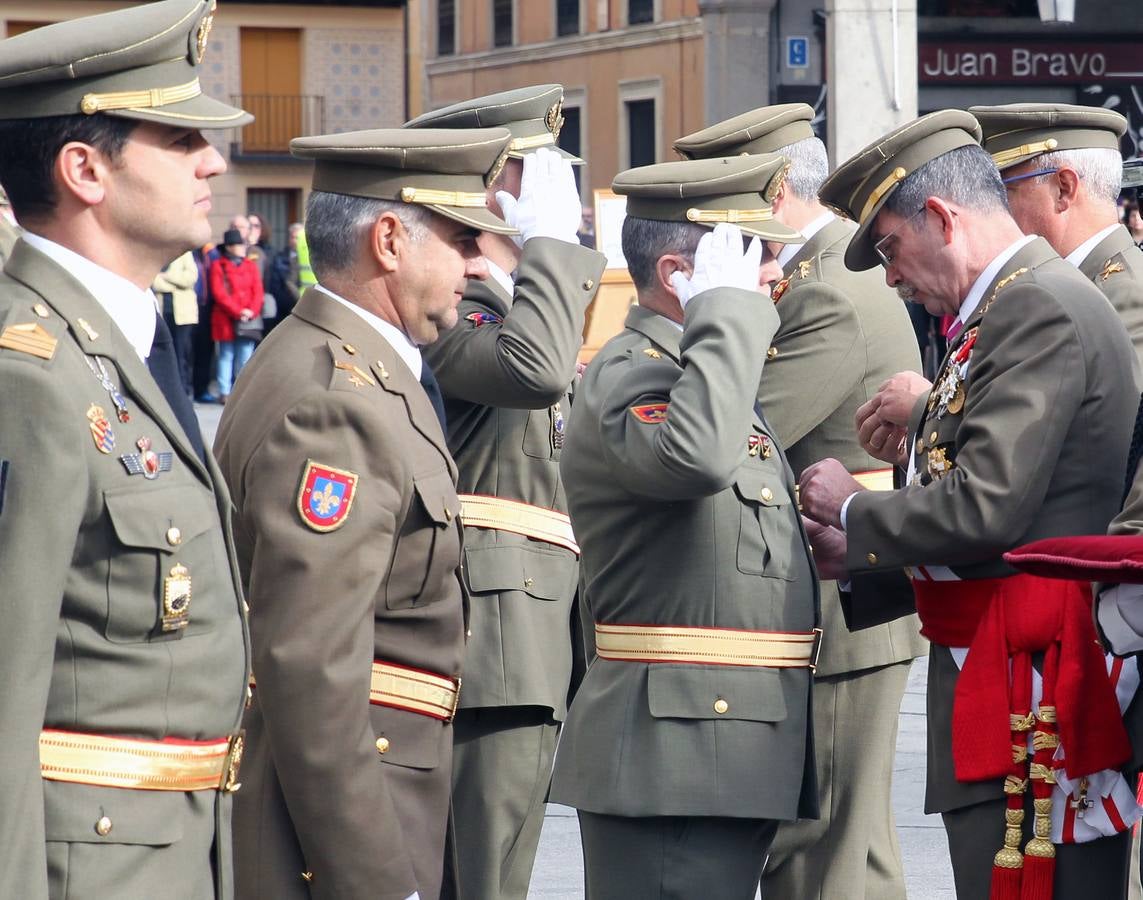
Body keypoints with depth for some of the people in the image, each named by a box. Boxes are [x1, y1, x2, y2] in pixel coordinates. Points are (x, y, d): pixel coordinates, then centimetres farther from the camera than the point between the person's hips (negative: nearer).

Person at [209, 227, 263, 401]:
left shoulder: (250, 266, 14)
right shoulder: (218, 266, 0)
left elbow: (258, 291, 8)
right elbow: (218, 293, -8)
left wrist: (251, 311, -10)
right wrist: (238, 312, -14)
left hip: (249, 319, 4)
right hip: (226, 319, -4)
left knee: (245, 357, 2)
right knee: (226, 356, -2)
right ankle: (224, 392, 1)